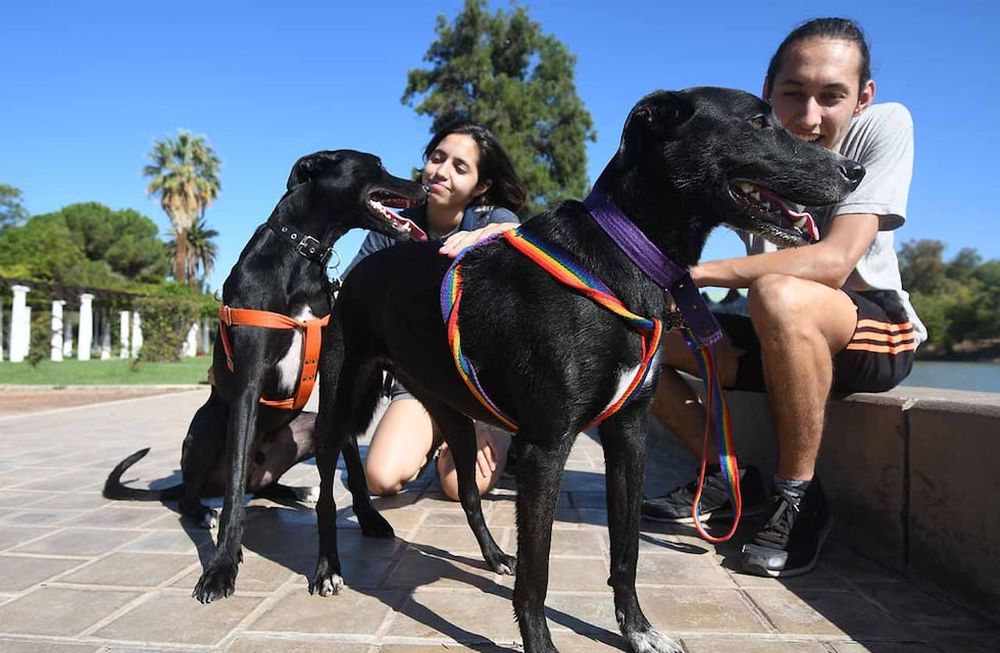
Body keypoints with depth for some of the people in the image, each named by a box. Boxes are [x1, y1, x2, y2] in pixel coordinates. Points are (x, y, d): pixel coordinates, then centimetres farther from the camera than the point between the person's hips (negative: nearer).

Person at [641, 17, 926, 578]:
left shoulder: (884, 127, -19)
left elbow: (833, 261, -31)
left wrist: (695, 273, -38)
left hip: (879, 330, -4)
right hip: (779, 336, 5)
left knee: (780, 295, -38)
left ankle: (800, 499, -18)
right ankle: (732, 481, 4)